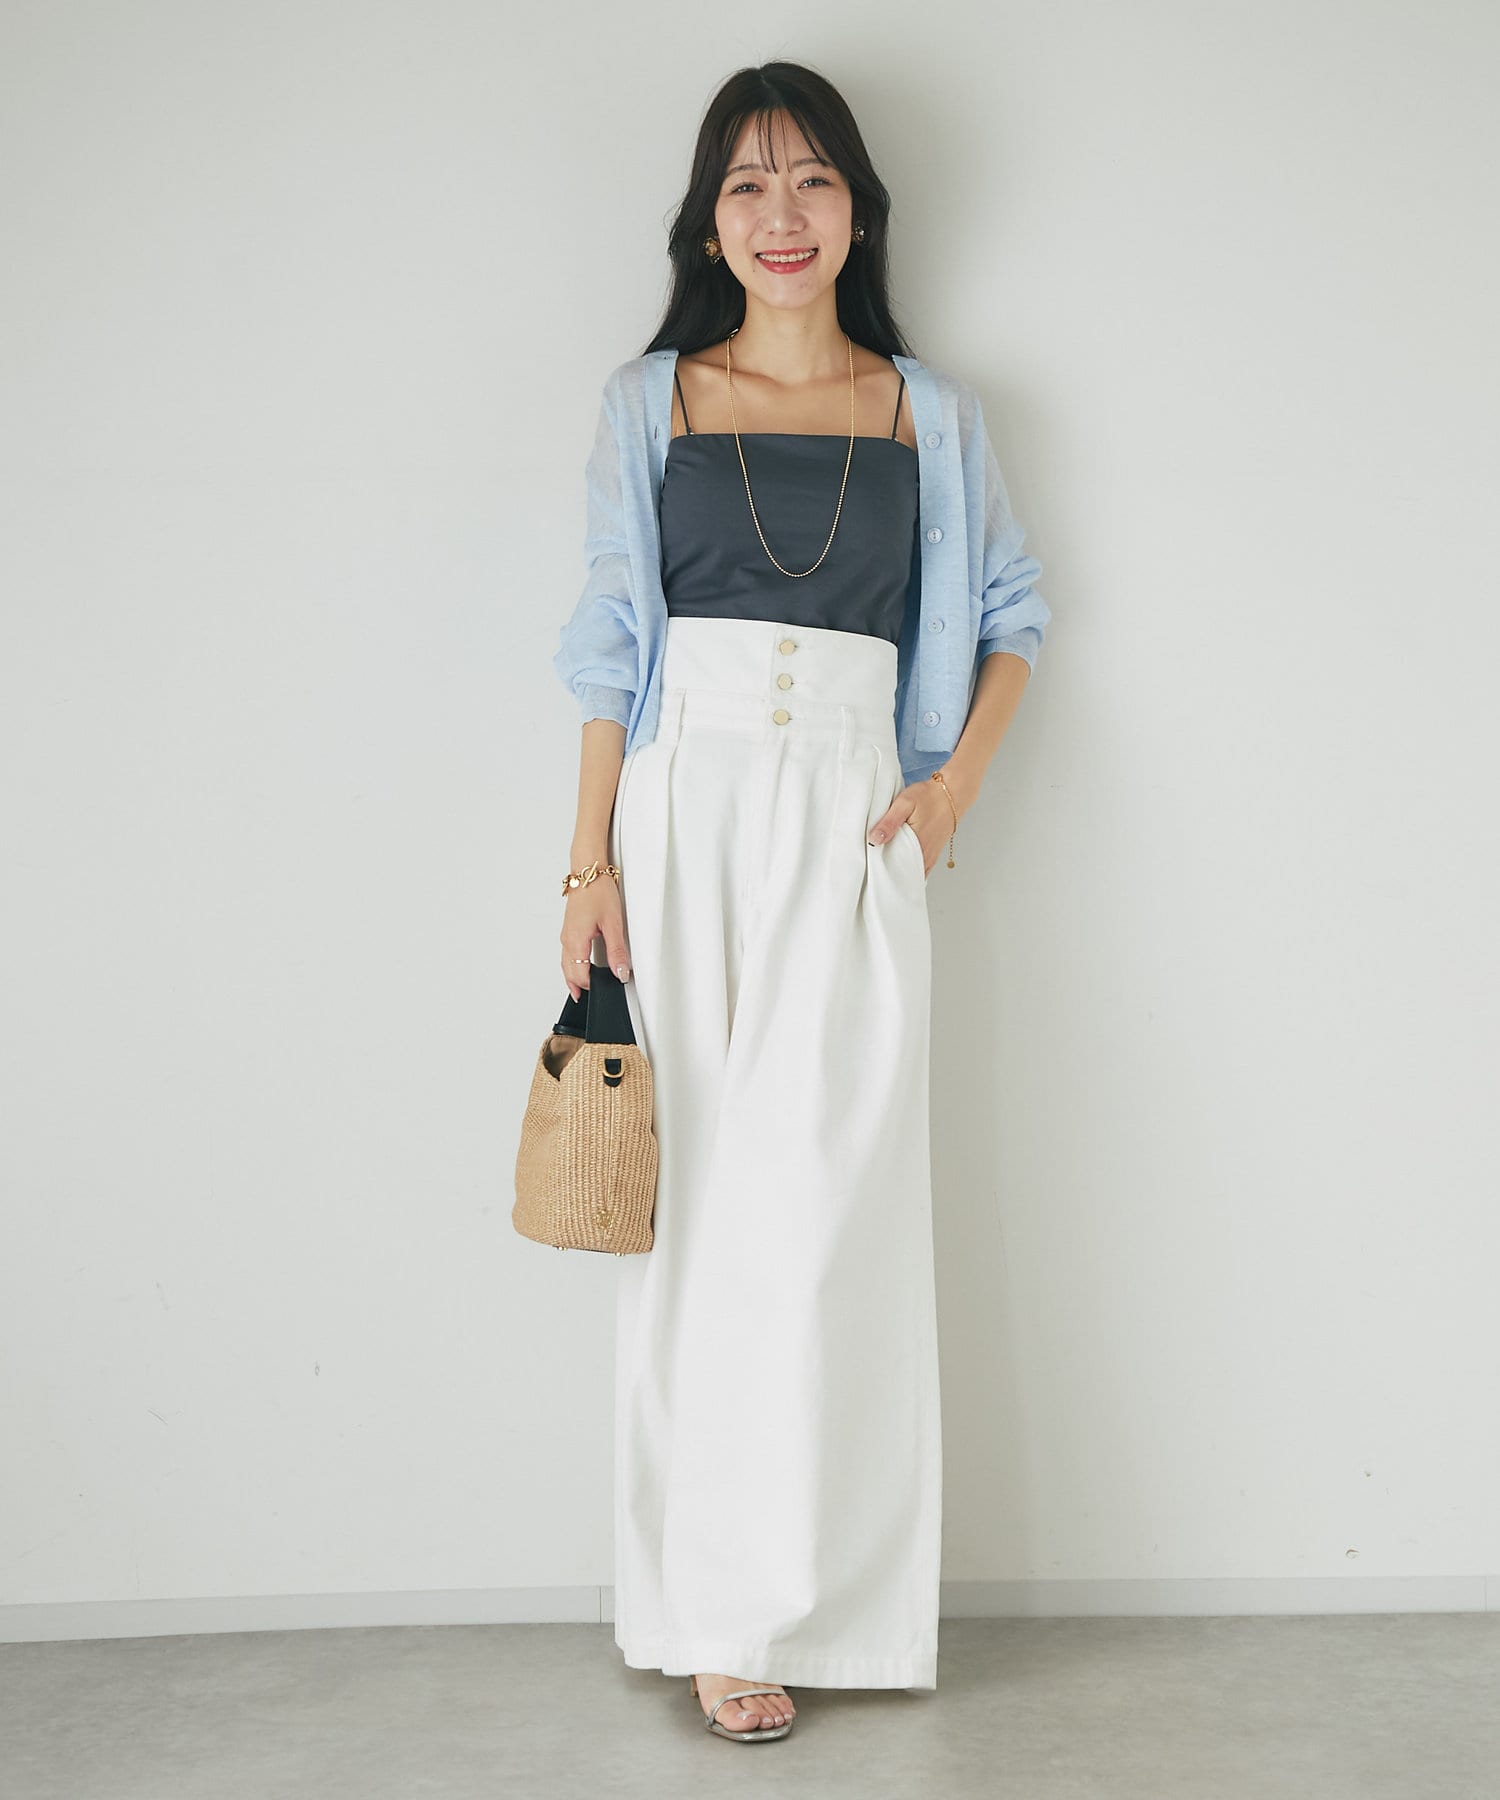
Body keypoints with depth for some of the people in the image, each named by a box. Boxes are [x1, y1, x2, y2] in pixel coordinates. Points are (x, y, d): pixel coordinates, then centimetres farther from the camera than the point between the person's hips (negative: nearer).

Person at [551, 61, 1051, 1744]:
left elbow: (1009, 618, 18)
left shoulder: (927, 412, 11)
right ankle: (716, 1613, 9)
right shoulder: (651, 401, 9)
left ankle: (819, 1592, 10)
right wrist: (592, 865, -1)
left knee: (828, 1207, -3)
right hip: (686, 821, 0)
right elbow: (612, 649, 7)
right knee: (700, 1204, 0)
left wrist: (953, 788, 2)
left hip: (851, 832, 0)